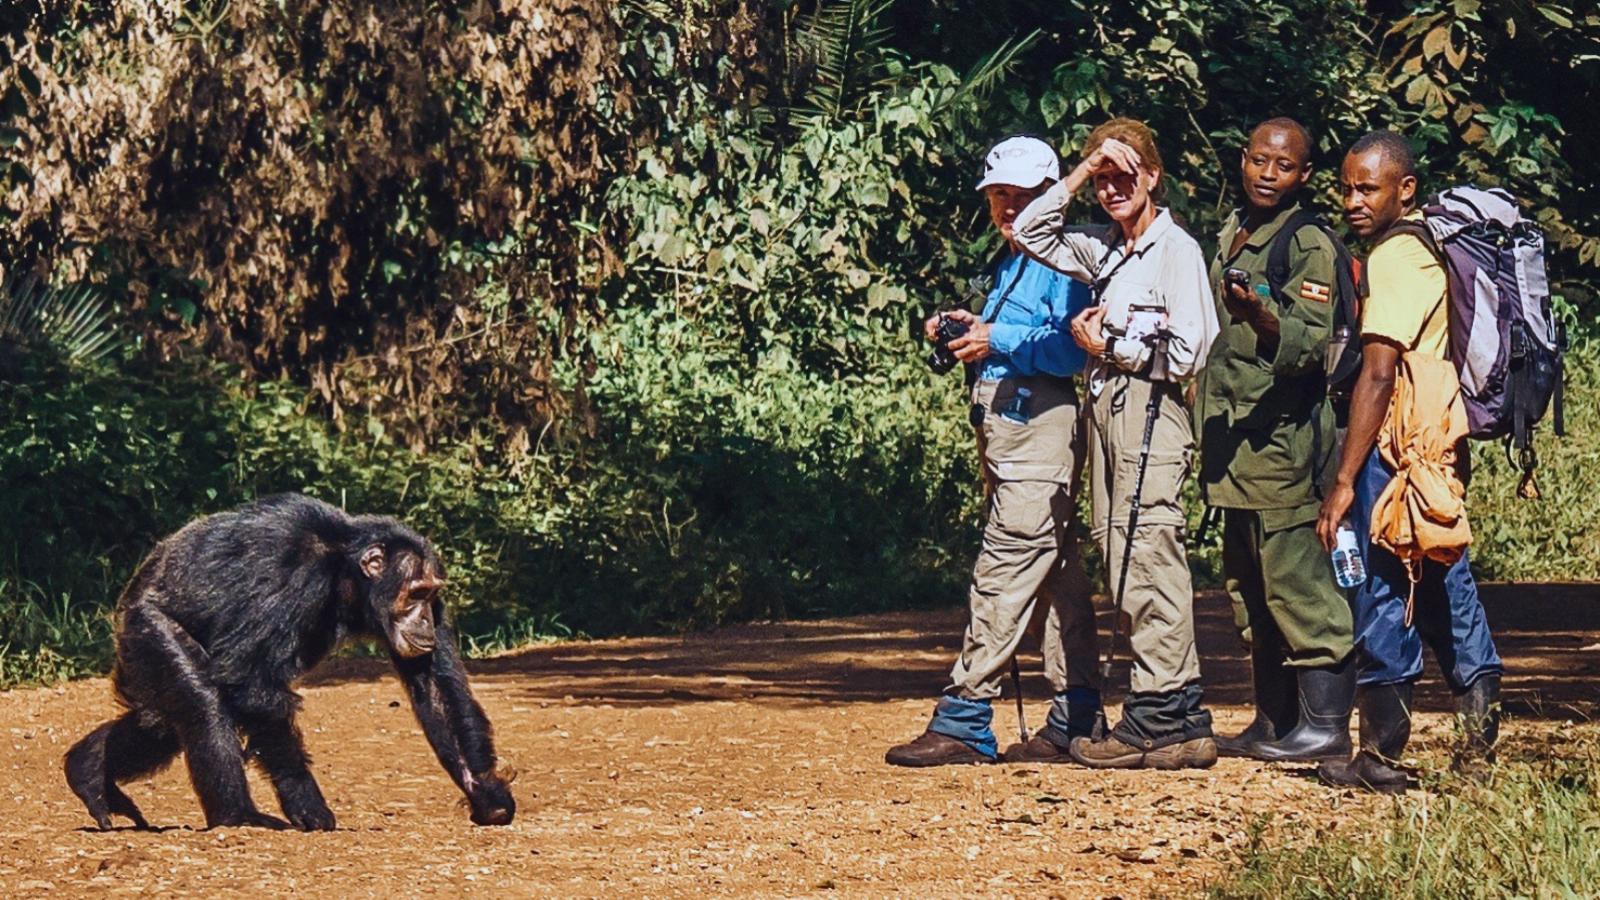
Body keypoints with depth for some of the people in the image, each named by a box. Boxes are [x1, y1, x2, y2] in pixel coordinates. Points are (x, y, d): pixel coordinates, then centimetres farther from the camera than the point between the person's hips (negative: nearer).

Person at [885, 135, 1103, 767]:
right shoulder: (1009, 264, 22)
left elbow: (1070, 350, -18)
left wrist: (997, 340, -20)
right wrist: (968, 333, 10)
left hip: (1041, 427, -10)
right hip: (1002, 431, 10)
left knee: (1004, 573, -12)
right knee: (1055, 578, 10)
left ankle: (964, 722, -15)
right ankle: (1075, 721, 12)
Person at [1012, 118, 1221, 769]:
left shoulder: (1176, 249, -5)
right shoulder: (1103, 251, 17)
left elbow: (1186, 354, -11)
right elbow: (1030, 233, 23)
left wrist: (1106, 346, -2)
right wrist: (1079, 176, 11)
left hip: (1150, 410, -8)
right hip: (1105, 408, 8)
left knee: (1147, 558, -12)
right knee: (1122, 565, 4)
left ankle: (1161, 718, -12)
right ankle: (1174, 720, 5)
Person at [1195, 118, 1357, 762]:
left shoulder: (1310, 244, -9)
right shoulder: (1230, 238, 17)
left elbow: (1312, 345, -20)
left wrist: (1264, 321, -38)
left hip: (1283, 438, -9)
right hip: (1236, 443, 9)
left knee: (1298, 587, -8)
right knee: (1252, 593, 12)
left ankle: (1326, 726, -5)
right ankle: (1274, 721, 19)